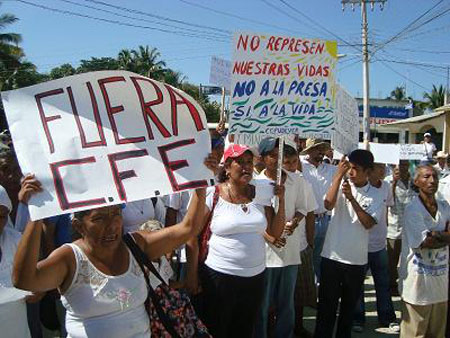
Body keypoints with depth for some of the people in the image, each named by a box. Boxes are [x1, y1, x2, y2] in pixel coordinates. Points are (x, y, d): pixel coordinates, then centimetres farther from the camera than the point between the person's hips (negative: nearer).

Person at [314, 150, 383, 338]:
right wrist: (339, 174, -23)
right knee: (326, 306, 6)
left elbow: (368, 223, -11)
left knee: (349, 306, 17)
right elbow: (328, 204, -20)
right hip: (332, 256, -1)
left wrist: (352, 198, -21)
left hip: (357, 260, 2)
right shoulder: (340, 185, -2)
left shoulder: (375, 196, 1)